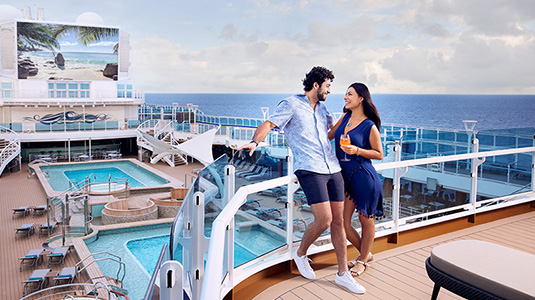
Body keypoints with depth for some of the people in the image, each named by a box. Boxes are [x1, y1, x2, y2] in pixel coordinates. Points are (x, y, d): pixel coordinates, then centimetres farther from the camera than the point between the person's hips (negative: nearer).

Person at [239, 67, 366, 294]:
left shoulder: (321, 108, 21)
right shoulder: (291, 104, 0)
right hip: (310, 170, -7)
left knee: (338, 221, 7)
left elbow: (333, 126, 41)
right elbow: (269, 123, -12)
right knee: (324, 219, -14)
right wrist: (254, 141, -29)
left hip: (333, 169, 7)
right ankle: (300, 254, 16)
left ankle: (343, 274, 19)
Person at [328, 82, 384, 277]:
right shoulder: (345, 117, 9)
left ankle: (363, 260, 32)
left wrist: (357, 151, -17)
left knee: (366, 220, 9)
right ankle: (366, 254, 32)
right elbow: (329, 135, 21)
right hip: (345, 177, 6)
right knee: (342, 223, 8)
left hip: (364, 177, -6)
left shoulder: (370, 126, -9)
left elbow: (379, 154, -4)